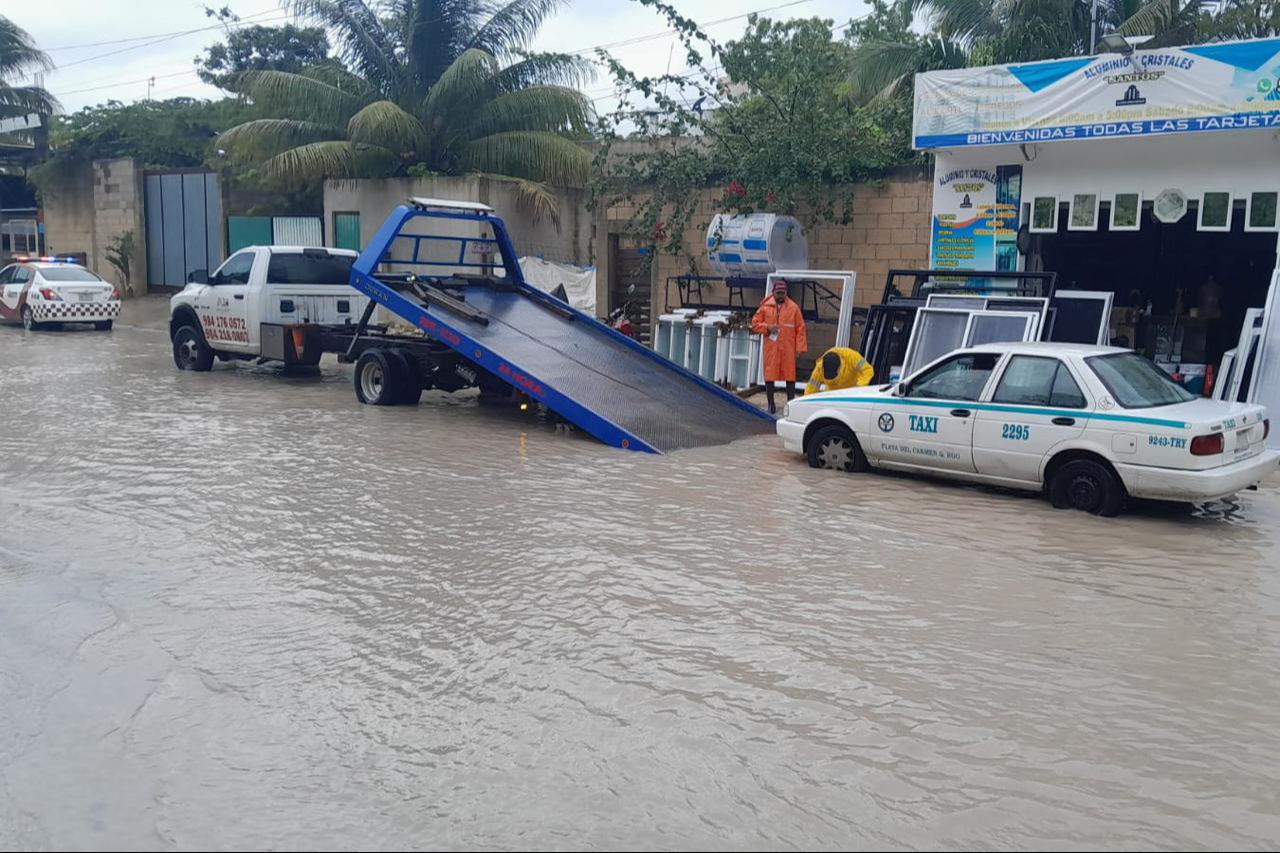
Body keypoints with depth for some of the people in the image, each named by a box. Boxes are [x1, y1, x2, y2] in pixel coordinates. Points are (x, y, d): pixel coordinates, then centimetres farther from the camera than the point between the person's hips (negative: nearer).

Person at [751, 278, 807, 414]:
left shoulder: (793, 308, 1)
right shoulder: (765, 307, 4)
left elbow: (800, 329, 0)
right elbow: (755, 324, 8)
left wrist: (800, 347, -6)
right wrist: (767, 327, -10)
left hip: (788, 349, -1)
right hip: (770, 349, 1)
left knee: (790, 377, 2)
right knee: (769, 377, 3)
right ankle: (771, 405, 14)